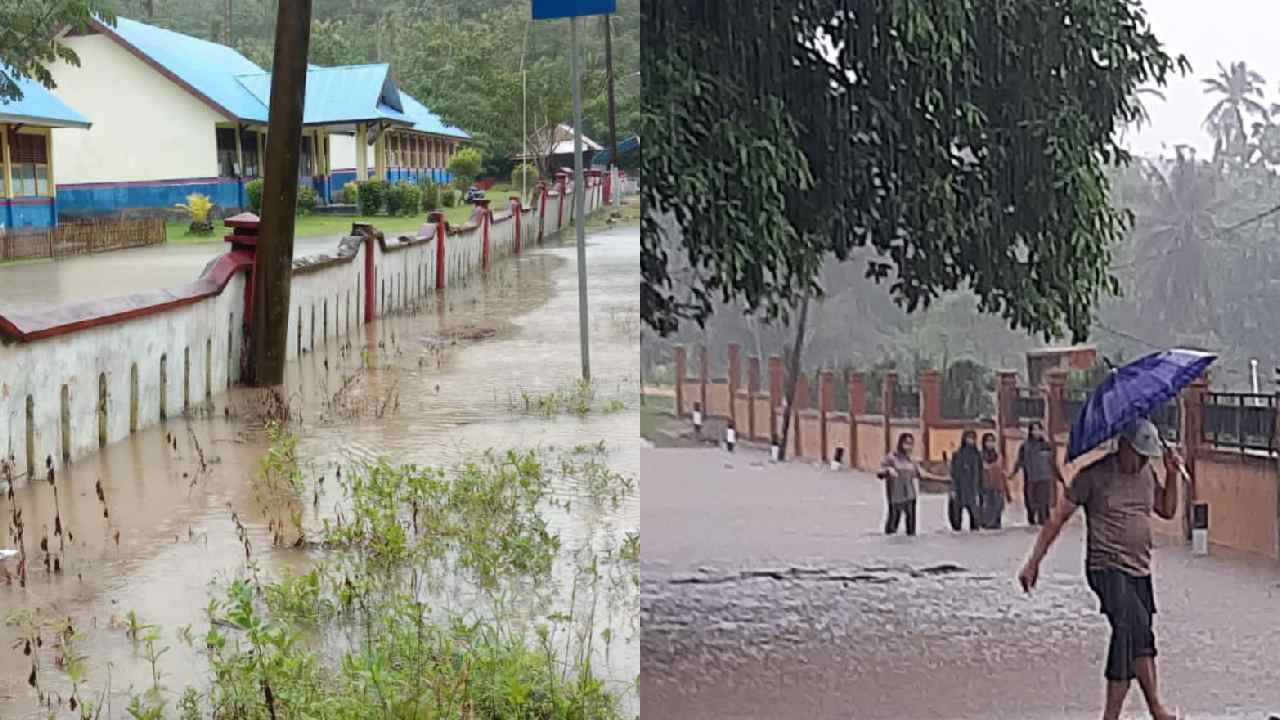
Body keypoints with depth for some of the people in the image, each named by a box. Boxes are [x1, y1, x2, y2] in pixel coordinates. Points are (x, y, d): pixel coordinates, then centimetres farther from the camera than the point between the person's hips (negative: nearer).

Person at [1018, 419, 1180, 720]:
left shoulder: (1146, 474, 12)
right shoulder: (1095, 476, -6)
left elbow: (1167, 510, 23)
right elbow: (1057, 518, -2)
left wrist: (1172, 474, 6)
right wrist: (1034, 562, -3)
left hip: (1140, 571, 7)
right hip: (1106, 568, -7)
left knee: (1129, 640, 2)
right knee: (1136, 626, -26)